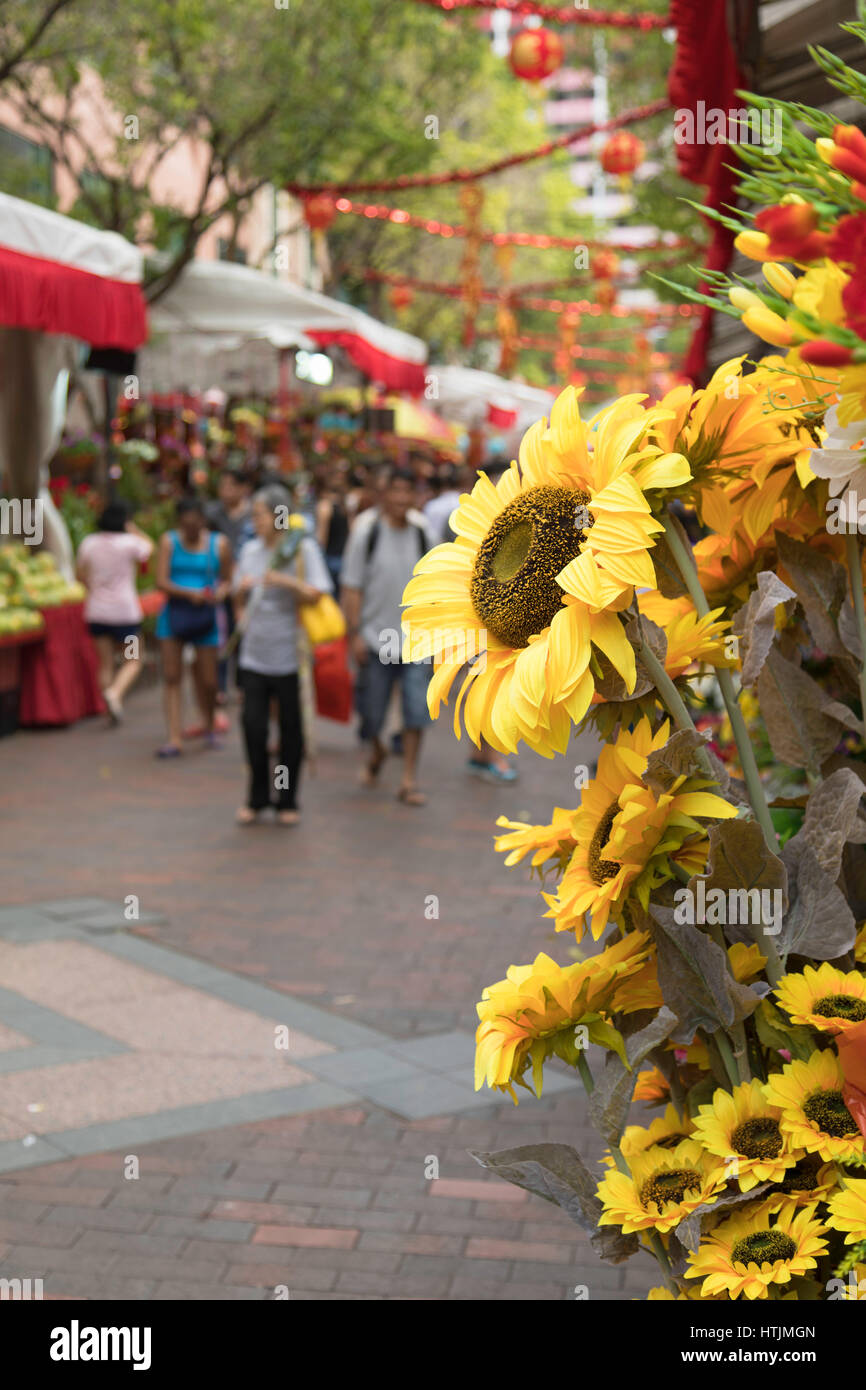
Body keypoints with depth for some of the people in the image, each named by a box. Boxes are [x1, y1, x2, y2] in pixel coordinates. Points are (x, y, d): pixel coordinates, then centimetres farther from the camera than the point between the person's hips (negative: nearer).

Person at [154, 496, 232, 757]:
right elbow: (161, 581, -6)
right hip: (175, 613, 0)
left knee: (207, 680, 3)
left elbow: (227, 580, 10)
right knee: (171, 675, -5)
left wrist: (219, 594, -13)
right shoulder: (169, 542, 1)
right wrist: (190, 593, -20)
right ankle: (174, 738, -3)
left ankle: (208, 725, 33)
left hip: (205, 617, 0)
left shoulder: (219, 544, 2)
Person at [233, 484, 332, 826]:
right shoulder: (251, 550, 10)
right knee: (253, 724, 0)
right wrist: (242, 613, 0)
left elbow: (316, 594, -10)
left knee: (290, 727, 5)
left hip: (288, 655, -3)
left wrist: (285, 581, -23)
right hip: (254, 654, 4)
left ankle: (287, 800, 17)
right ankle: (257, 797, 15)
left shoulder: (303, 548, -4)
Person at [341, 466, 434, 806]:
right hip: (375, 636, -2)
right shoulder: (366, 532, -5)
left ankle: (408, 780, 3)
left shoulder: (422, 532, 4)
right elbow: (352, 587, -5)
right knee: (372, 710, 7)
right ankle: (377, 752, 39)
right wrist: (355, 633, -10)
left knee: (417, 708, -6)